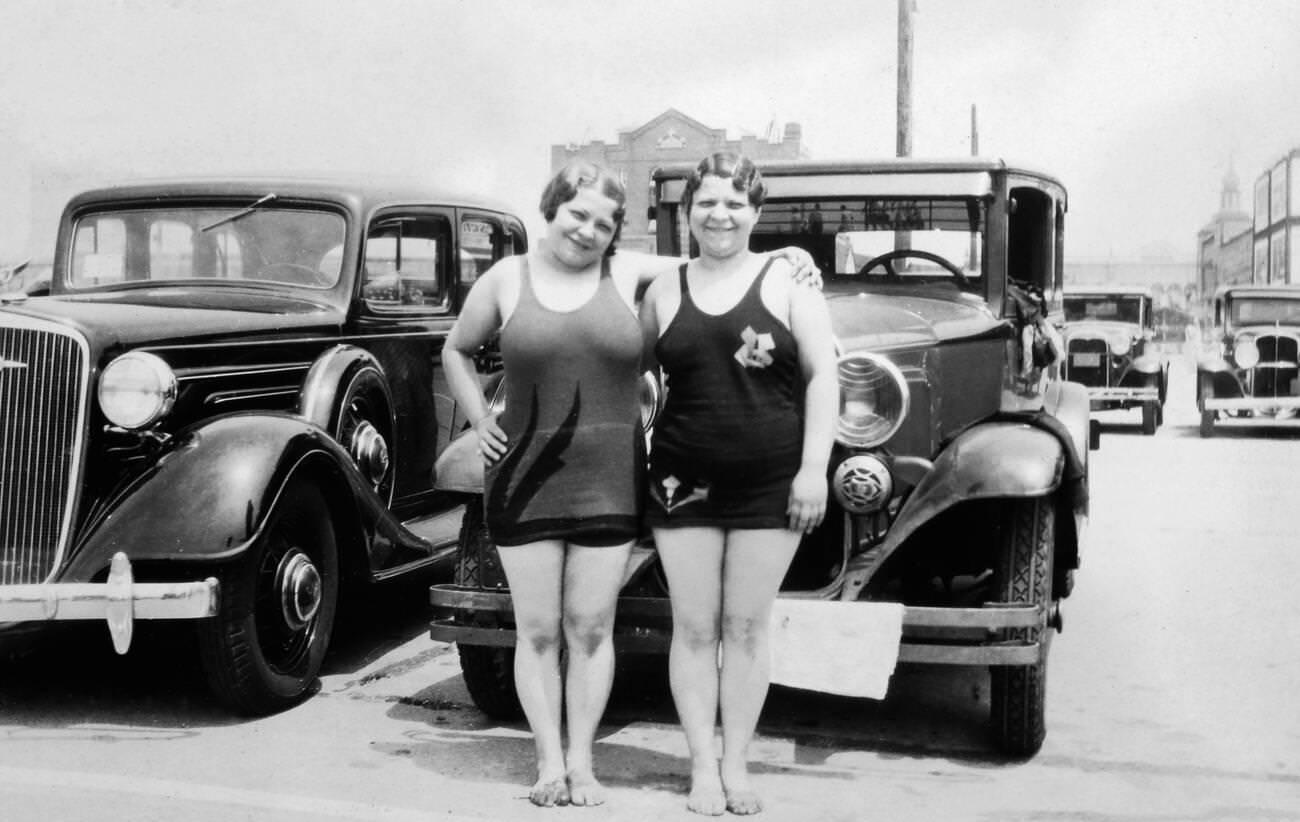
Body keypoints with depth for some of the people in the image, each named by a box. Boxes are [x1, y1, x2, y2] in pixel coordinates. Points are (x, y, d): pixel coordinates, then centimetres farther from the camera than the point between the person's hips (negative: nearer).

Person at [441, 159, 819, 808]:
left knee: (590, 629, 6)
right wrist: (481, 423, 6)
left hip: (608, 483, 0)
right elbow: (456, 350, 16)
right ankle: (550, 762, 16)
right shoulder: (505, 279, 4)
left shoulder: (628, 273, 3)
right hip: (524, 481, 0)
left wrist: (786, 257, -4)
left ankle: (581, 762, 18)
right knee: (537, 630, 5)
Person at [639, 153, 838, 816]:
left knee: (747, 628, 6)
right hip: (684, 482, 2)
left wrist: (814, 469, -9)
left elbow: (822, 375, -2)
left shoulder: (787, 281, 1)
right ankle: (703, 769, 15)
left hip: (770, 484, -1)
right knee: (694, 629, 5)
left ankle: (737, 766, 19)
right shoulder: (663, 292, 8)